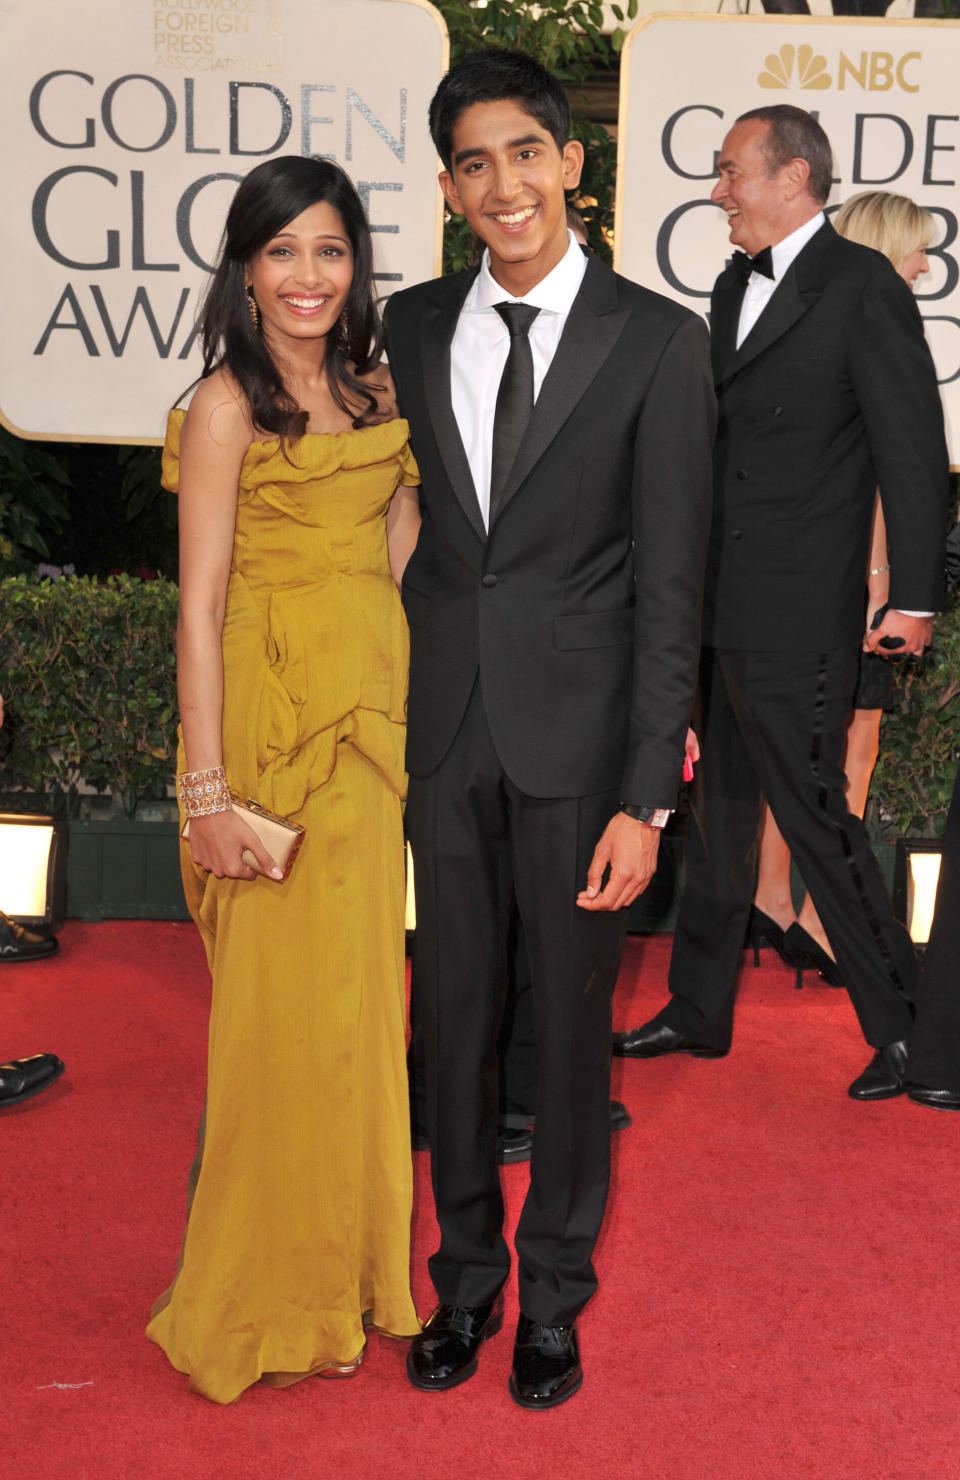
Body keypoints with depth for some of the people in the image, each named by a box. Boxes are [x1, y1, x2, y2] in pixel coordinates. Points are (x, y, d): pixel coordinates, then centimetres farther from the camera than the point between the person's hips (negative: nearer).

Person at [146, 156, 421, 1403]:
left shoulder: (377, 392, 11)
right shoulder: (228, 405, -8)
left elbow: (393, 552, 13)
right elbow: (200, 608, -12)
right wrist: (207, 791, -15)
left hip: (376, 715, 6)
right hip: (277, 718, -6)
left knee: (358, 990, 14)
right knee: (284, 1004, 1)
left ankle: (347, 1263, 31)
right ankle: (271, 1300, 19)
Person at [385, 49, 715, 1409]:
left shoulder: (659, 342, -8)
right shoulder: (414, 328, 5)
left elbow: (671, 584, -9)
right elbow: (400, 519, 10)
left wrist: (647, 796, -13)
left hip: (579, 734, -3)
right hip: (444, 726, 3)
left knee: (572, 1017, 10)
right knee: (453, 1009, 14)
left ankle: (555, 1292, 30)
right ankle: (466, 1272, 33)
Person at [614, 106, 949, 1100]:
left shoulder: (863, 287, -8)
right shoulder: (734, 289, 16)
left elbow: (913, 449, -12)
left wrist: (913, 597, -15)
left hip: (798, 615, -8)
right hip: (721, 607, 8)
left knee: (812, 811, -4)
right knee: (720, 813, 15)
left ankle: (900, 1024, 12)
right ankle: (699, 1011, 28)